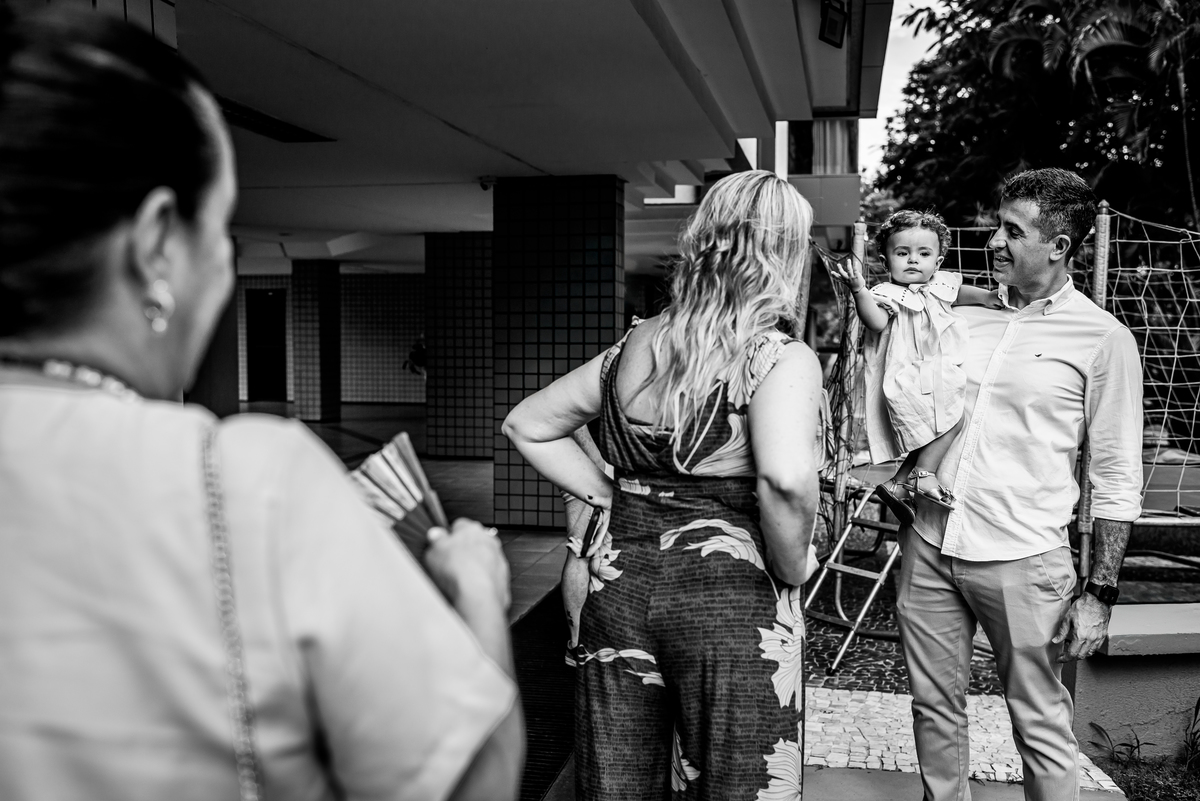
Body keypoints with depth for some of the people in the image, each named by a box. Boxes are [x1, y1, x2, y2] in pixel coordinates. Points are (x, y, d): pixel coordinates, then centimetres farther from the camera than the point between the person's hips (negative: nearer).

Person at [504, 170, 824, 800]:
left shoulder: (630, 350, 6)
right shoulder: (782, 359, -12)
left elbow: (526, 426, 15)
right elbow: (785, 479, -30)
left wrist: (608, 496, 12)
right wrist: (790, 571, -13)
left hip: (620, 588, 6)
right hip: (732, 600, -5)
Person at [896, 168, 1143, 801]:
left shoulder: (1103, 339, -4)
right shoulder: (963, 314, 8)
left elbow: (1116, 482, -3)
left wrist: (1099, 595, -6)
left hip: (1022, 559, -4)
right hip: (928, 544, 4)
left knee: (1040, 724, 7)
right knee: (935, 708, 14)